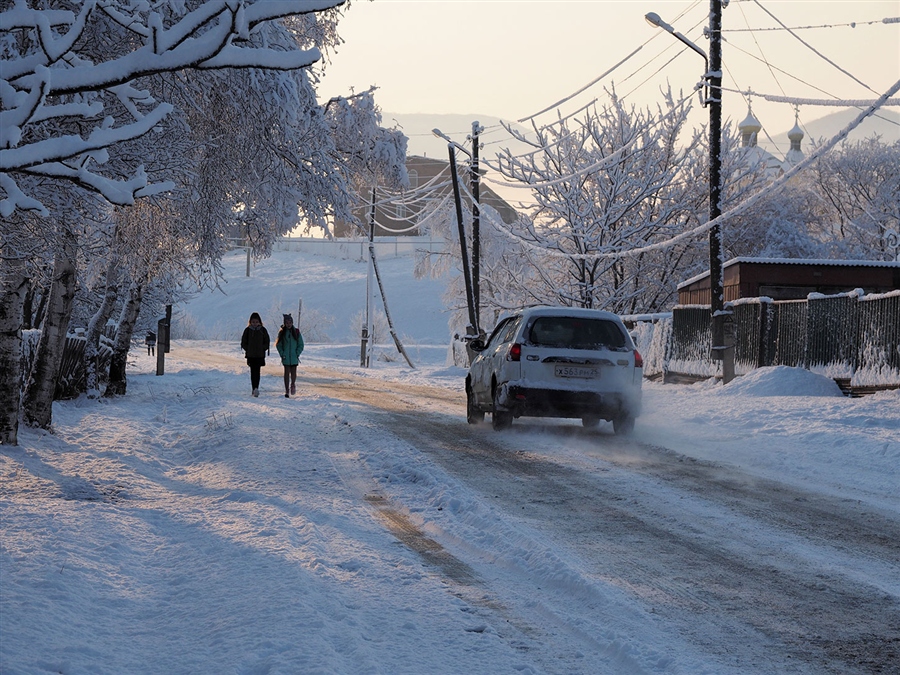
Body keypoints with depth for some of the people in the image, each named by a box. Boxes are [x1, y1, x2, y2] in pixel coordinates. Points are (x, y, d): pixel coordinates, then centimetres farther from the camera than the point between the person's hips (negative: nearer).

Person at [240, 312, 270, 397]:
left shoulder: (262, 330, 3)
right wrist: (247, 349, -3)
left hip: (260, 355, -1)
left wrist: (263, 349, -4)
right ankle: (255, 388, -1)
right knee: (253, 372, -2)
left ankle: (256, 388, -12)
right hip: (250, 355, 1)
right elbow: (243, 342, 7)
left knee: (257, 371, -8)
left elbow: (266, 342, 8)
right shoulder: (247, 330, 3)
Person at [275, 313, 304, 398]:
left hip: (294, 357, 0)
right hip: (286, 357, 0)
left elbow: (301, 345, 5)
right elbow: (278, 345, 6)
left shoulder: (296, 332, 0)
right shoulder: (282, 332, 1)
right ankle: (287, 391, 2)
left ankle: (293, 385, 31)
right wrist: (282, 354, -4)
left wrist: (297, 354, -5)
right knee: (287, 373, -2)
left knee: (293, 373, 2)